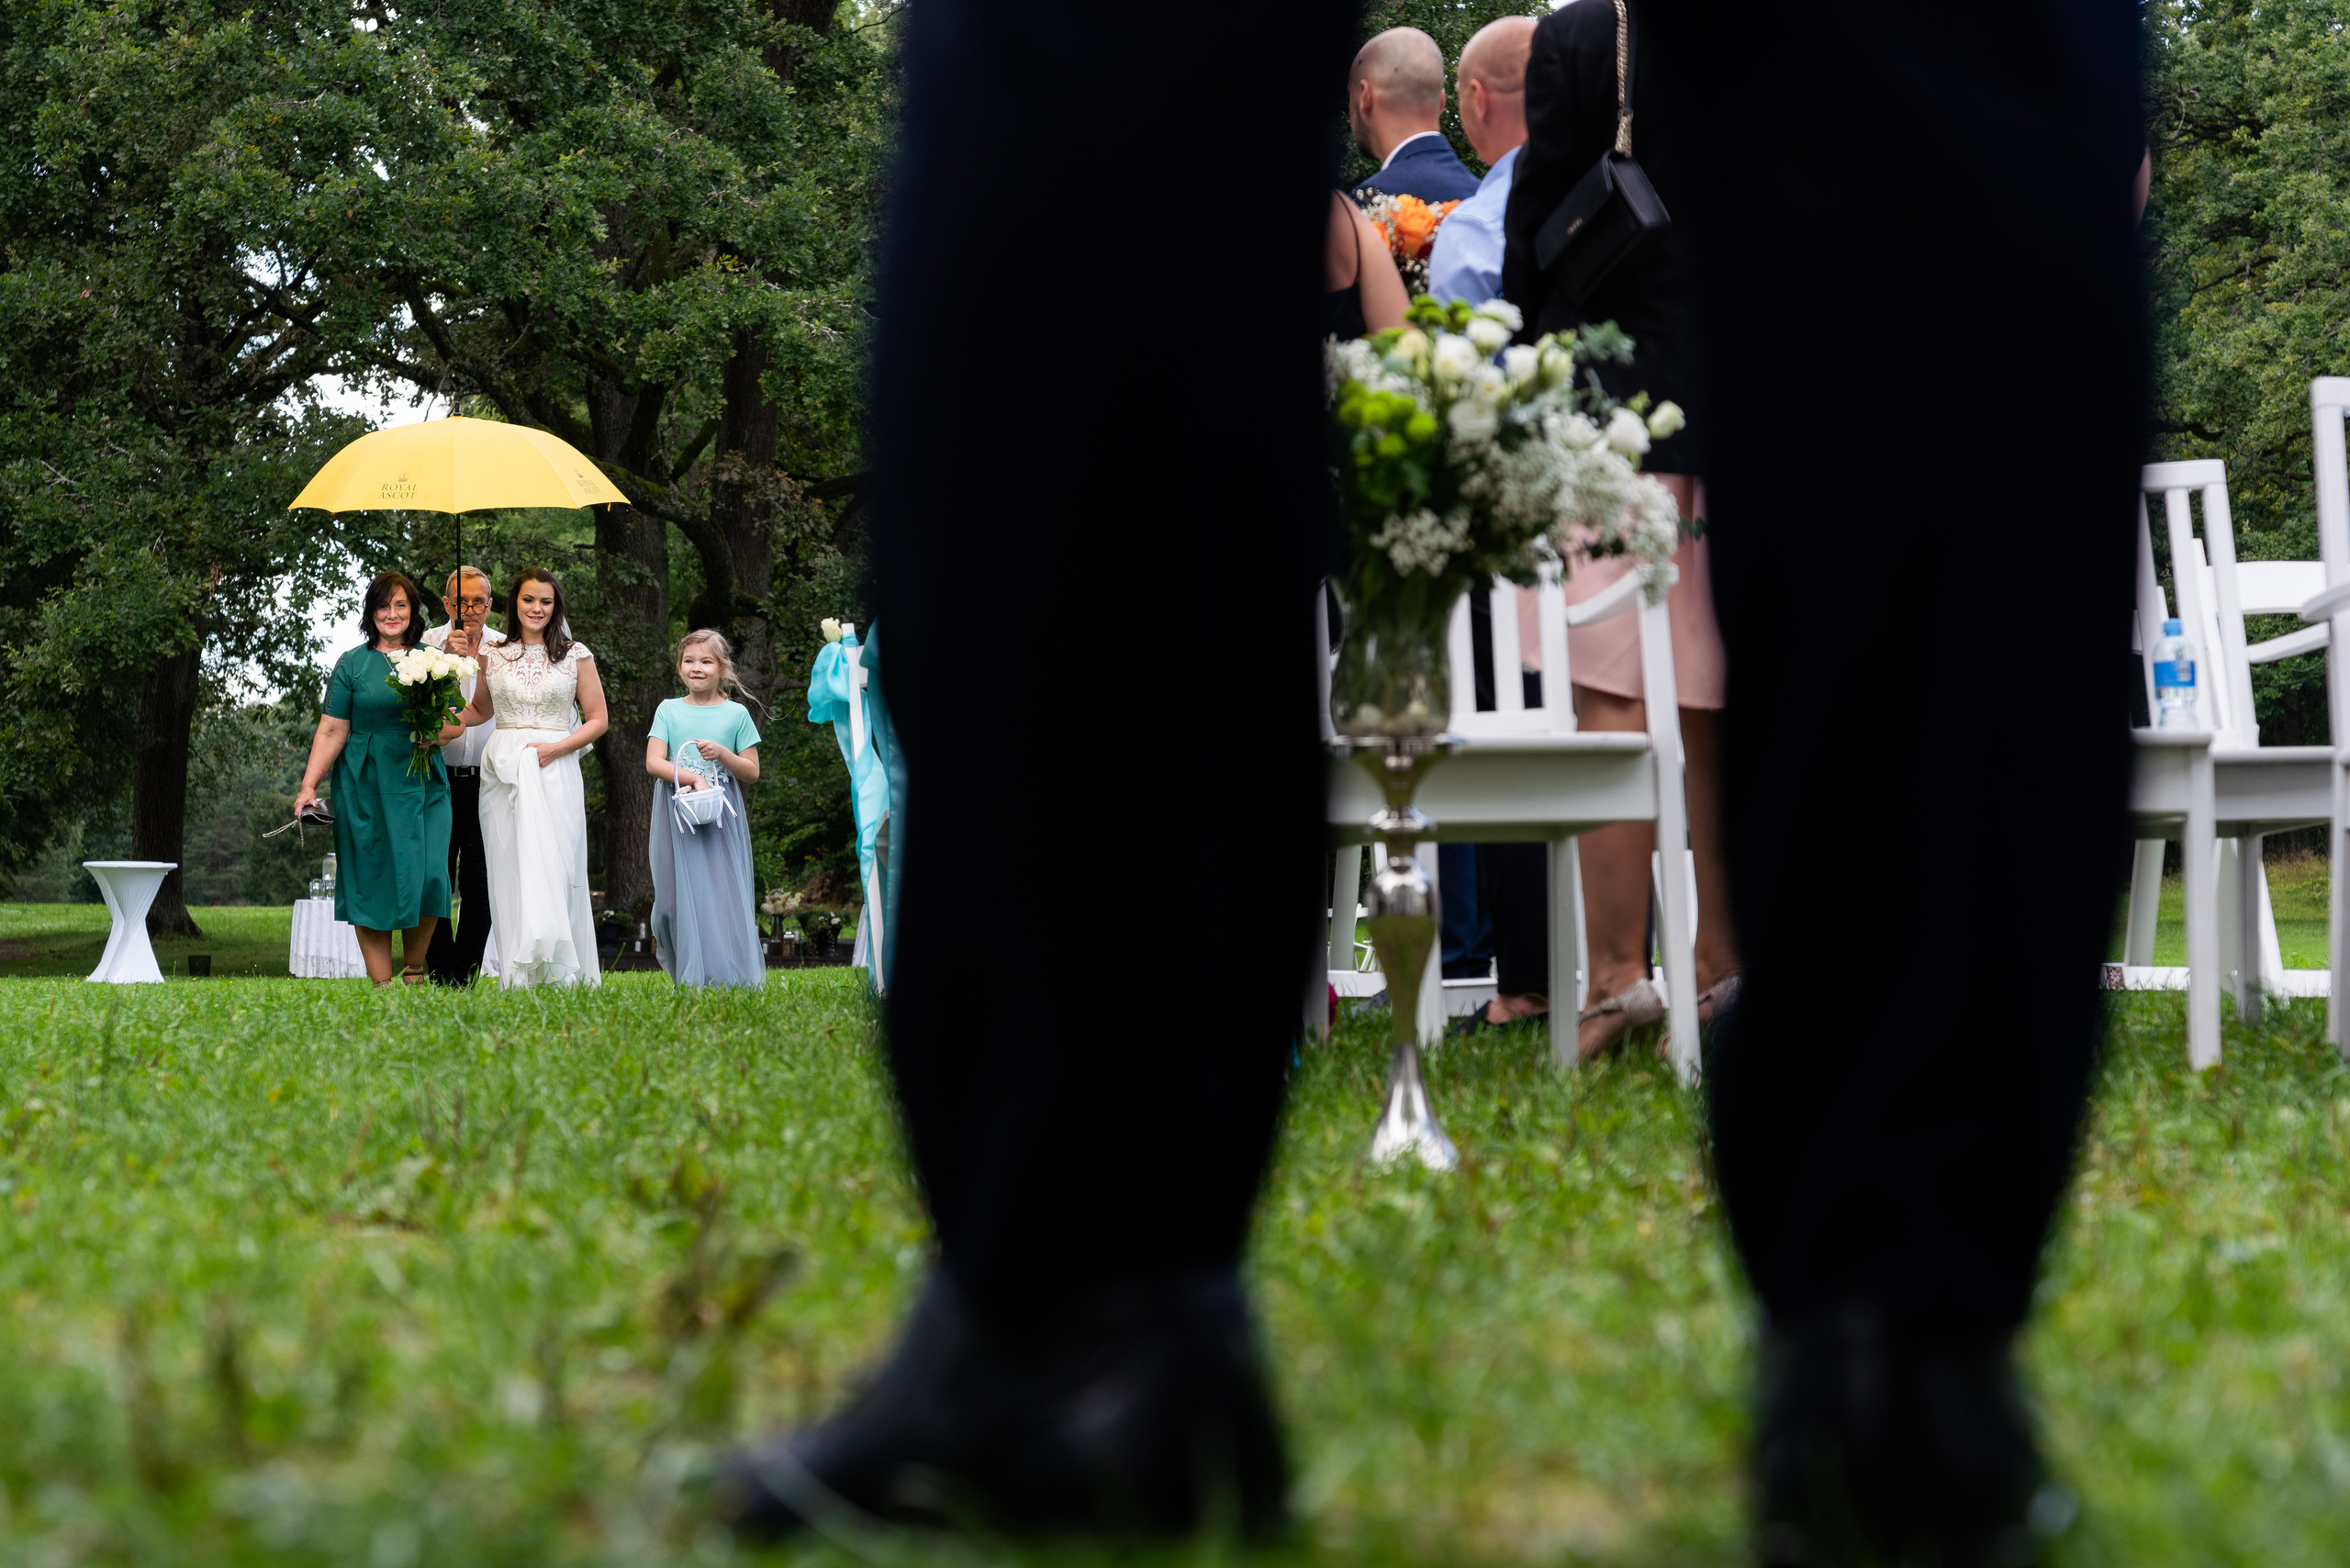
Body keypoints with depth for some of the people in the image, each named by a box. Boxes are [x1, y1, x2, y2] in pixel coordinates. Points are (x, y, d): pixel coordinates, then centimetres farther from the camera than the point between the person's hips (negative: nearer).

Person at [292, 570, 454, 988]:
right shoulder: (352, 664, 5)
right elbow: (332, 732, 2)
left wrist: (436, 734, -11)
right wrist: (309, 786, -7)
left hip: (423, 782, 1)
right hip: (366, 787, -1)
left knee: (428, 874, -8)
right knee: (371, 878, -1)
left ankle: (415, 973, 11)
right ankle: (382, 985, 4)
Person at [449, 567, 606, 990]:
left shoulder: (576, 655, 5)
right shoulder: (492, 656, 11)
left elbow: (597, 719, 5)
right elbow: (479, 710, 25)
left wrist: (556, 748, -8)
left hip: (555, 771, -2)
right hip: (503, 772, 2)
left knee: (553, 870, -7)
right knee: (510, 872, -1)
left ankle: (558, 971, -2)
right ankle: (518, 974, 1)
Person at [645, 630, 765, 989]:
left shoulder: (736, 714, 7)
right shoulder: (669, 710, 8)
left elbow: (752, 773, 6)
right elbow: (654, 763, -1)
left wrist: (722, 754, -11)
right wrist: (693, 778, -15)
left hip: (722, 819, 0)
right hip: (678, 816, 0)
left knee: (724, 894, -6)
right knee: (680, 895, -4)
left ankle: (730, 978, -2)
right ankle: (691, 979, 4)